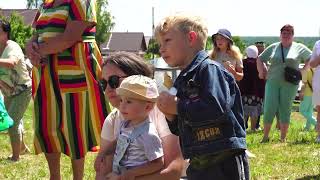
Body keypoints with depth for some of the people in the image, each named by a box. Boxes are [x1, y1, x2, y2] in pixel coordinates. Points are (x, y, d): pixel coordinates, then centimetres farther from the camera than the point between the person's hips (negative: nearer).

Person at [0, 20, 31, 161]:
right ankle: (22, 147, 44)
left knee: (13, 122, -15)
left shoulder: (12, 48, -27)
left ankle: (15, 157, -4)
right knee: (13, 121, 21)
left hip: (22, 90, -8)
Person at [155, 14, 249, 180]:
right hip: (198, 165, 9)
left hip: (224, 162, -9)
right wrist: (170, 116, -3)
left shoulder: (209, 69, -11)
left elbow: (216, 108, -27)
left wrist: (177, 106, -16)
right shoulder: (181, 82, 14)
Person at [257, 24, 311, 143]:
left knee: (285, 110, 2)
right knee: (269, 109, -6)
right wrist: (262, 72, 5)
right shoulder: (273, 47, 10)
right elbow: (260, 59, 19)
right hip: (272, 83, 1)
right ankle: (265, 136, 3)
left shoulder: (299, 48, 5)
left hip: (289, 84, -1)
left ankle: (283, 138, 9)